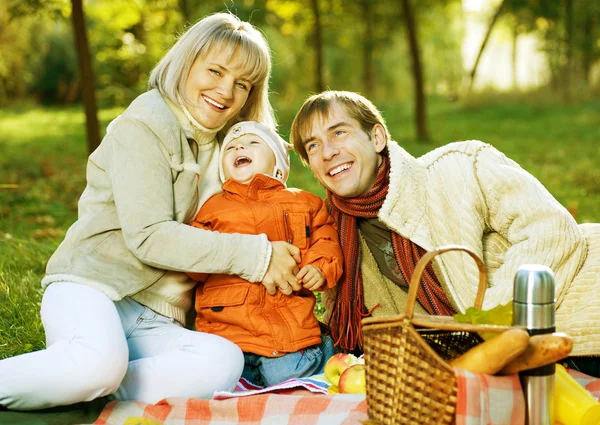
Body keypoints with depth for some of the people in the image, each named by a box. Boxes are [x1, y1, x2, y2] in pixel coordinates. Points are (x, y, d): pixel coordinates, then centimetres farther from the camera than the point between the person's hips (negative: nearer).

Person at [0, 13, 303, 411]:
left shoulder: (225, 149, 19)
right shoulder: (147, 124, -5)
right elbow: (148, 236, -15)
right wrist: (256, 255, -14)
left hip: (156, 322, 6)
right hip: (91, 287, -6)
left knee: (223, 362, -28)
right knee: (101, 361, -40)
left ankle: (89, 390, -19)